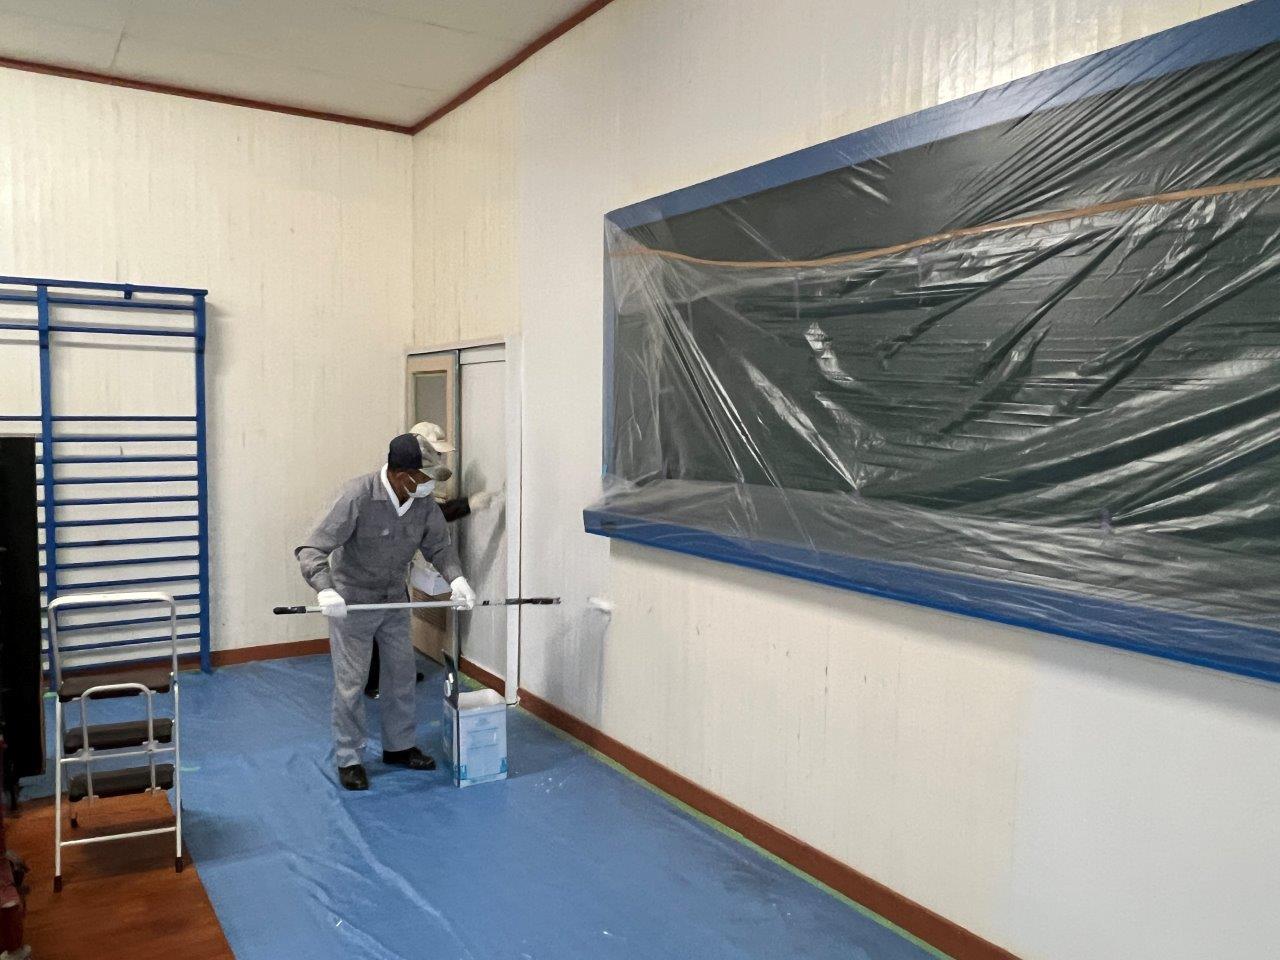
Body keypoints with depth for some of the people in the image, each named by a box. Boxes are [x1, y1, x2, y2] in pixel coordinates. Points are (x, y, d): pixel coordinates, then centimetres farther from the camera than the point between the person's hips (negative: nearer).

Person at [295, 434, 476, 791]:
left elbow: (439, 545, -1)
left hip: (394, 599, 6)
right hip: (351, 601, -6)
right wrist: (325, 589, -46)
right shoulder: (358, 497, -29)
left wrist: (456, 577, -19)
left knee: (402, 674, 14)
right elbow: (311, 550, -30)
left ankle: (399, 747, 31)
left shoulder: (424, 500, -12)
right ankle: (349, 759, 18)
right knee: (350, 682, 2)